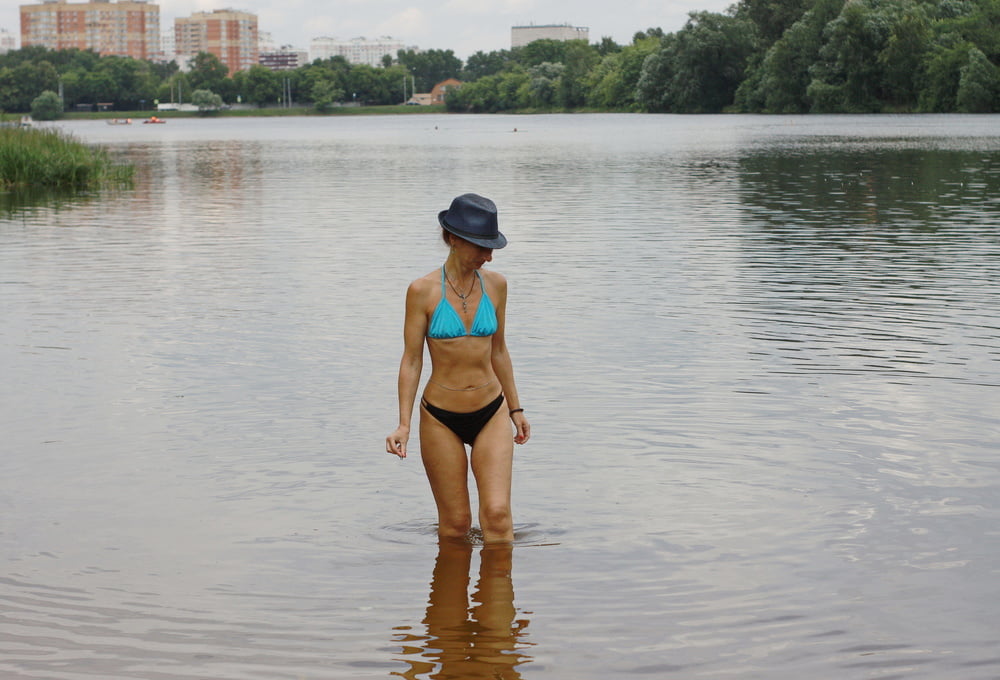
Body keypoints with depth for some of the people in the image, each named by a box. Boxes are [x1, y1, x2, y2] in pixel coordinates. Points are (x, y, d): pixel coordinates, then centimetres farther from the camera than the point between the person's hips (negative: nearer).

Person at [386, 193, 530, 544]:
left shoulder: (496, 284, 1)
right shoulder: (423, 291, -9)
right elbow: (411, 361, -5)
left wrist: (515, 409, 18)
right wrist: (404, 425, -11)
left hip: (491, 413, 2)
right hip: (440, 418, -2)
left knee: (497, 514, -9)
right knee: (455, 523, 4)